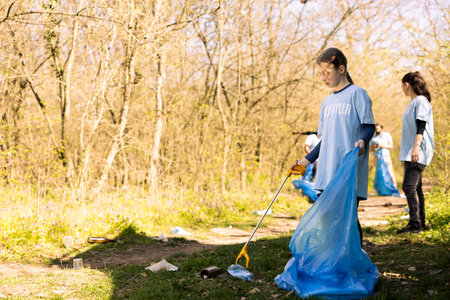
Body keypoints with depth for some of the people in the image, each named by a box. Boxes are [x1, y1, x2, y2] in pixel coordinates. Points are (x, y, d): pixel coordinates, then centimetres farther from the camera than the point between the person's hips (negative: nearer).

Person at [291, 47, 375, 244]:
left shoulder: (357, 94, -2)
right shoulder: (327, 102, 19)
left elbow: (369, 126, -6)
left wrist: (362, 141, -26)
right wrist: (308, 160, 17)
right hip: (327, 172, 7)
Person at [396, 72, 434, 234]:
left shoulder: (421, 101, -9)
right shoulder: (413, 103, 20)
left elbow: (421, 126, -19)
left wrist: (416, 147, -28)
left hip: (419, 152, -10)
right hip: (410, 153, 10)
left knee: (409, 186, -17)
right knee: (415, 187, 11)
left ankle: (414, 223, -19)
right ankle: (421, 222, 15)